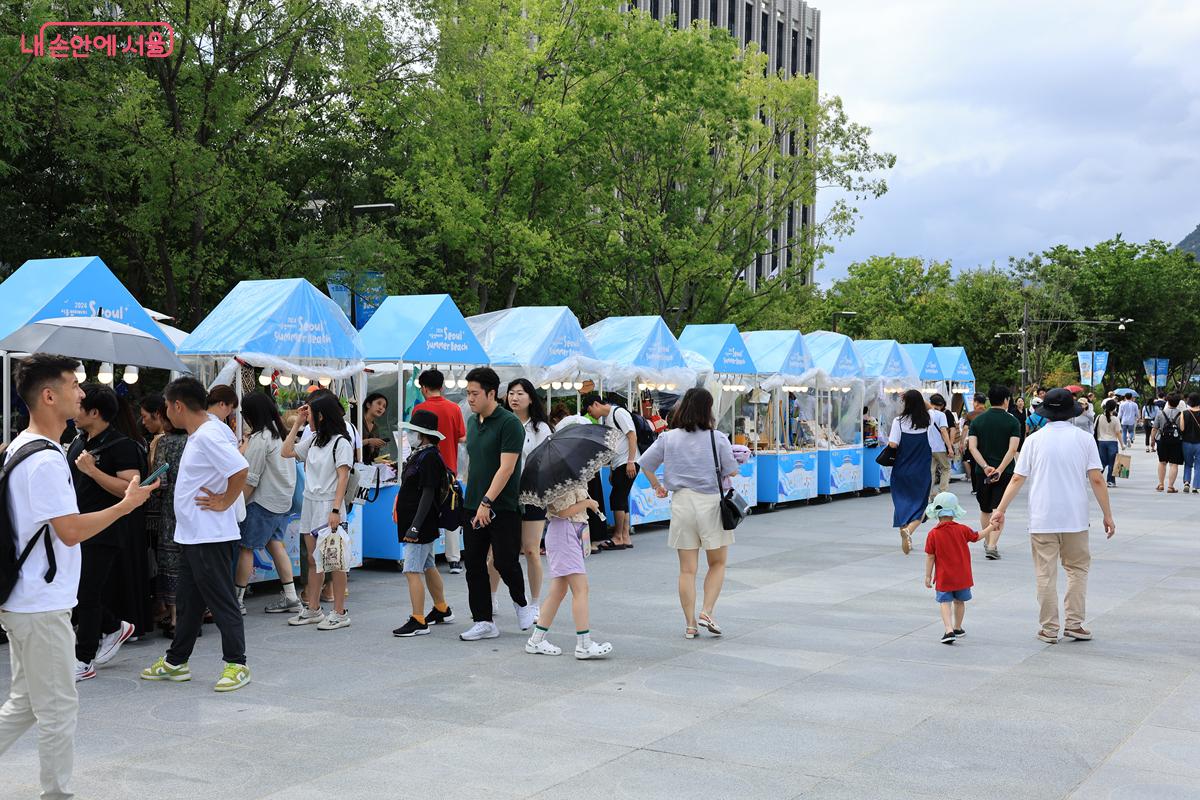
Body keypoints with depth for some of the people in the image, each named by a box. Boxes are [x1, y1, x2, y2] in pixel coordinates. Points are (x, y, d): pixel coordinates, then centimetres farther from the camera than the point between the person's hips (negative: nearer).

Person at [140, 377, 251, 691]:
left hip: (210, 537, -11)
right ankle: (176, 662, 28)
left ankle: (236, 664, 7)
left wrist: (224, 503, -19)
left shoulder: (207, 436, -20)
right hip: (193, 534, 11)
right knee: (188, 602, 18)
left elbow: (241, 469, -30)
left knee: (221, 601, -2)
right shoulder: (201, 432, 12)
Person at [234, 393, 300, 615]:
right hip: (283, 500, 9)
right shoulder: (281, 433, 10)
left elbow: (250, 479, -17)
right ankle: (290, 597, 8)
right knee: (275, 544, 10)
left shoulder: (260, 439, -16)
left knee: (246, 547, 1)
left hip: (264, 501, -9)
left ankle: (238, 599, 7)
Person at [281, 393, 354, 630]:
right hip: (310, 504, 8)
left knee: (334, 561, -4)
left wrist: (336, 510, -21)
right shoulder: (313, 440, 15)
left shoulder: (341, 442, -9)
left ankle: (339, 613, 1)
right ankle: (312, 610, 19)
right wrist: (297, 423, 14)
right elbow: (286, 452, 18)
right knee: (314, 560, 12)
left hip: (328, 506, -8)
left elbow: (343, 477, -14)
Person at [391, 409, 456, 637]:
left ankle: (418, 622, -9)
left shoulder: (430, 458, -17)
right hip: (412, 521, 10)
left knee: (412, 571, -11)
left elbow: (428, 494, -22)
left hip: (421, 524, -10)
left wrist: (416, 526, -25)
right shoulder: (418, 454, 13)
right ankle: (442, 610, 32)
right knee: (428, 567, 19)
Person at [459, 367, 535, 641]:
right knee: (474, 565, 5)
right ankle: (483, 623, 12)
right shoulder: (472, 421, 12)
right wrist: (470, 498, 16)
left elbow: (506, 467, -18)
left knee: (505, 561, -6)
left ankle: (521, 603, 22)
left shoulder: (509, 423, -12)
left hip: (503, 508, -7)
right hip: (474, 506, 7)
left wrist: (487, 501, -23)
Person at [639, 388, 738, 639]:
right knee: (718, 564, 14)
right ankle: (707, 611, -1)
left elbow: (644, 464, 4)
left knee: (687, 569, 8)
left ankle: (690, 624, 10)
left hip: (681, 501, 2)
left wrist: (657, 486, 19)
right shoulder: (717, 438, -7)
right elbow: (732, 472, -4)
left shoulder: (668, 438, 0)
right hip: (710, 502, -2)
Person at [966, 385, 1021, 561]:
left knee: (985, 509, 19)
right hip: (1005, 472, -3)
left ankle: (988, 541, 33)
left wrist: (986, 467, -14)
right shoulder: (1012, 421, -4)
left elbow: (972, 447, -8)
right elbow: (1013, 449, -15)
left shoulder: (978, 421, 3)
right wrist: (999, 470, -18)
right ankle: (992, 545, -16)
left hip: (982, 472, 3)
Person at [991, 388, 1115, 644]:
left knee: (1046, 574, 5)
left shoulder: (1034, 440, 0)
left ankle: (1049, 629, 8)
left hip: (1042, 518, 0)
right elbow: (1096, 480, -4)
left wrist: (1001, 509, 7)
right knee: (1077, 569, 15)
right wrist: (1108, 515, 2)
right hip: (1075, 517, 0)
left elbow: (1018, 478, -1)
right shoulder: (1084, 439, -2)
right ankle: (1074, 623, 12)